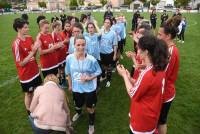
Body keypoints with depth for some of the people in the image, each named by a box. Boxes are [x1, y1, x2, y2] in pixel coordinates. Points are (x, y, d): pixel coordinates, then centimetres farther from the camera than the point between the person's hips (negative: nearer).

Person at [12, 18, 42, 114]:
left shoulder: (30, 38, -2)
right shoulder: (16, 44, -23)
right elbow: (20, 63, -21)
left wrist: (36, 48, -14)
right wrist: (33, 51, -26)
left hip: (35, 71, 7)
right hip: (26, 75, -6)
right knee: (29, 94, 12)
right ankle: (30, 113, 35)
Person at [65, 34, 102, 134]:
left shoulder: (91, 59, -23)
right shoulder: (69, 58, -16)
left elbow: (98, 72, -9)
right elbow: (68, 73, 0)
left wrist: (89, 78, -25)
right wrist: (70, 85, 10)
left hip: (89, 88, -2)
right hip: (76, 88, 3)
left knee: (90, 108, 13)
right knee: (77, 106, 27)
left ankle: (91, 124, 43)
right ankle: (78, 113, 65)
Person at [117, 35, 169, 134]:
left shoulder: (147, 74, -32)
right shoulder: (159, 69, -4)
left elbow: (132, 94, -18)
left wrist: (124, 75, -10)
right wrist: (129, 78, -3)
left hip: (142, 120, -8)